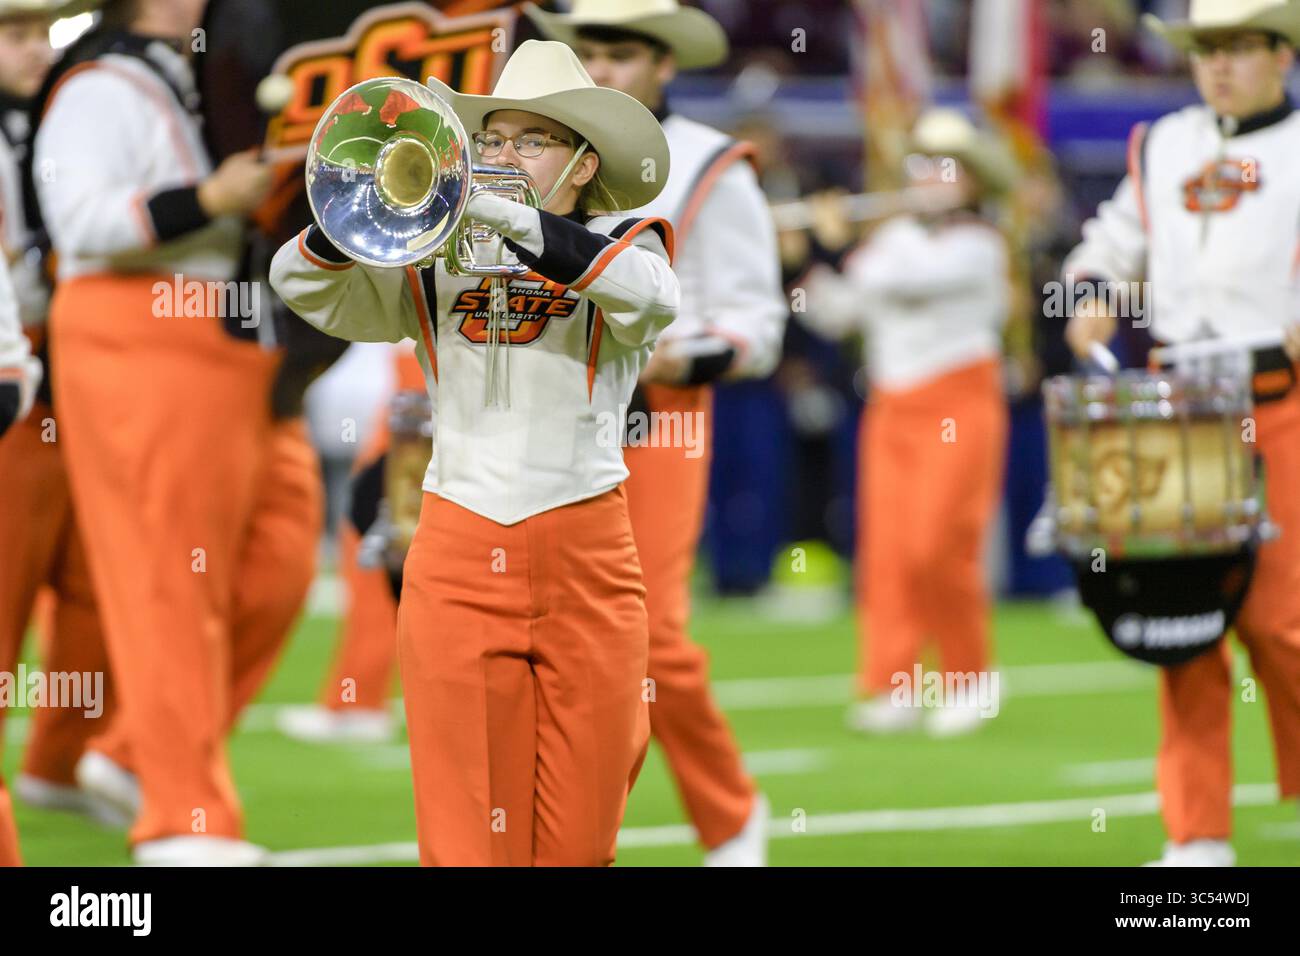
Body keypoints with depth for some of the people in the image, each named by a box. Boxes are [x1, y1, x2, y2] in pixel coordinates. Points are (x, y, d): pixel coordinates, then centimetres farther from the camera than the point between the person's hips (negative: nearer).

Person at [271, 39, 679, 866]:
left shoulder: (618, 244, 5)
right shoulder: (433, 263, 12)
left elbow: (653, 299, -18)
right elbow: (300, 283, 2)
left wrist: (521, 225, -28)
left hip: (584, 557, -1)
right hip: (457, 559, 1)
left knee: (576, 834, 4)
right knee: (467, 830, -1)